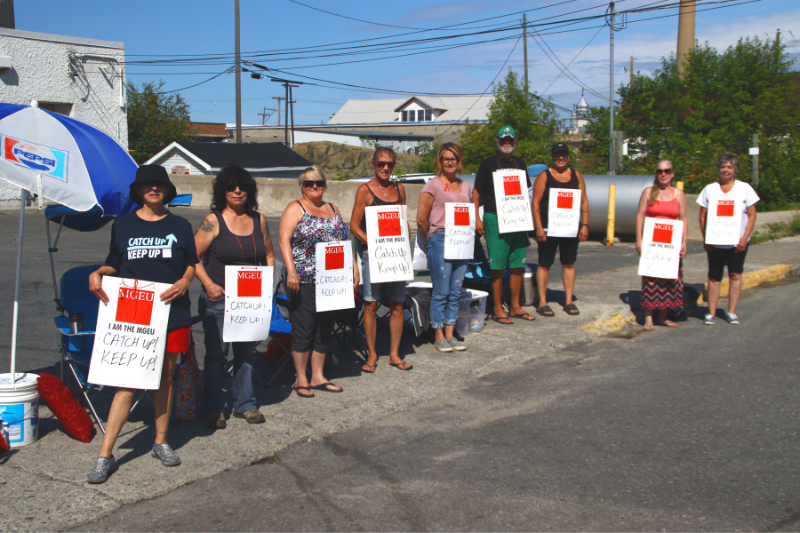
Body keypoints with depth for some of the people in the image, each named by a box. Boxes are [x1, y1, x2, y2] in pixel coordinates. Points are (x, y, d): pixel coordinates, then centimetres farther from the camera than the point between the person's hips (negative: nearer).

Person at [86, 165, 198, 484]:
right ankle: (105, 455, -3)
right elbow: (113, 265, 14)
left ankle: (161, 441, 24)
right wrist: (97, 274, -7)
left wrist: (184, 281, -7)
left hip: (172, 313, 1)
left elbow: (192, 264, 12)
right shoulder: (123, 225, 7)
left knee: (165, 377, 9)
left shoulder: (180, 226, 8)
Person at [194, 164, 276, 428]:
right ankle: (213, 409, 13)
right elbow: (193, 257, -6)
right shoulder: (213, 221, -5)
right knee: (216, 352, 1)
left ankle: (245, 404, 23)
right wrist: (209, 284, -15)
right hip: (217, 298, -4)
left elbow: (268, 255, 15)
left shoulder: (258, 220, 7)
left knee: (246, 351, 11)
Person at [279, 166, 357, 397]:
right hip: (305, 281, -6)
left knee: (325, 329, 9)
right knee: (304, 329, -2)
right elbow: (284, 240, -10)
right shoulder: (295, 209, -1)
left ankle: (318, 377, 19)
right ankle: (301, 380, 8)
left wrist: (353, 266, 11)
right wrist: (291, 270, -21)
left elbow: (343, 240, 21)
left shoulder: (332, 209, 17)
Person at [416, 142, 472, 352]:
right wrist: (433, 238, 4)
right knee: (441, 291, -2)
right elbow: (421, 219, -5)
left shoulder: (464, 186, 15)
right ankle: (439, 337, 6)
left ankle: (450, 335, 15)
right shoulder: (433, 186, -3)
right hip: (440, 241, -6)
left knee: (455, 291, 8)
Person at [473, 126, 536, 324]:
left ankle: (515, 307, 17)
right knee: (498, 266, -5)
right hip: (494, 219, -5)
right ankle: (498, 310, 3)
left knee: (518, 264, 7)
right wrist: (476, 218, -9)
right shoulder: (488, 164, 1)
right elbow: (476, 191, 0)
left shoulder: (520, 164, 16)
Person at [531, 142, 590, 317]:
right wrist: (539, 227, -13)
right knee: (544, 264, 0)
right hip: (548, 228, -3)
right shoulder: (544, 176, -1)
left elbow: (584, 202, 11)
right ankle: (542, 302, 6)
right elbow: (536, 203, -6)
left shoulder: (576, 176, 10)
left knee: (569, 264, 8)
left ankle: (568, 301, 17)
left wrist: (585, 225, 2)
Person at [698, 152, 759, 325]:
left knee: (735, 275, 3)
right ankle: (711, 313, 4)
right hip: (715, 243, 0)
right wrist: (705, 239, -6)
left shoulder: (745, 188, 2)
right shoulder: (710, 189, 4)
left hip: (737, 242, 0)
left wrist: (744, 238, -11)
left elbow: (751, 215, 0)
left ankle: (732, 312, 11)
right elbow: (702, 216, 4)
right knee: (714, 277, 0)